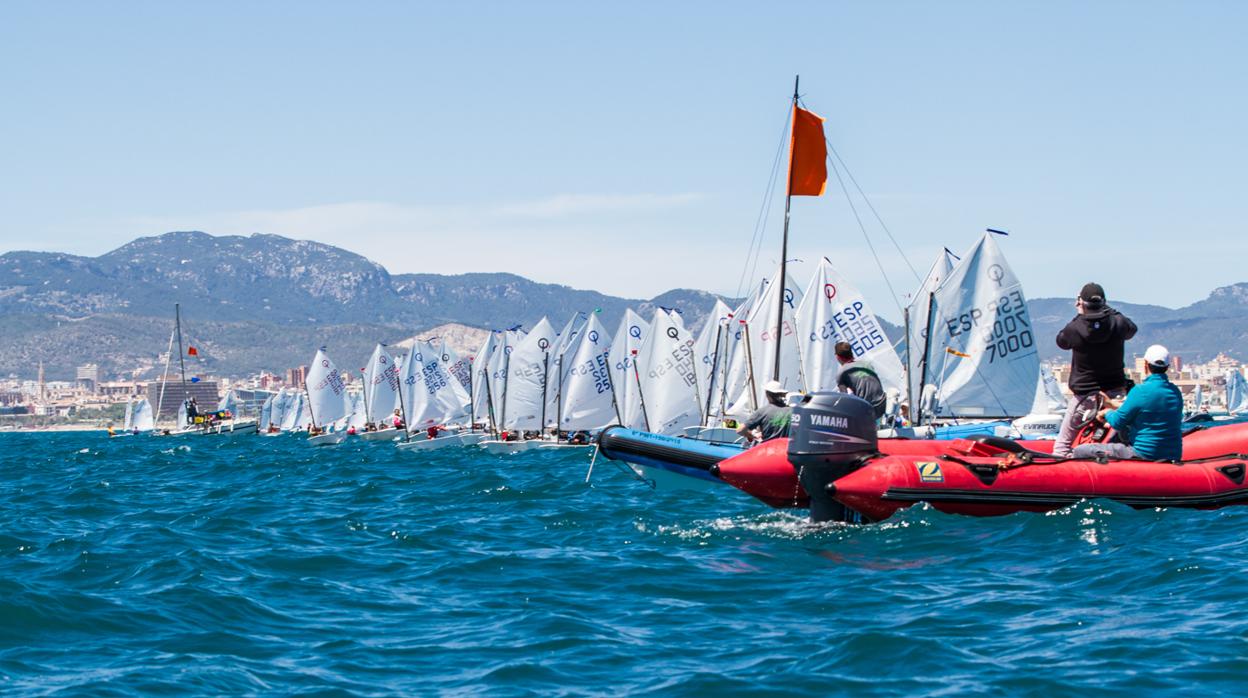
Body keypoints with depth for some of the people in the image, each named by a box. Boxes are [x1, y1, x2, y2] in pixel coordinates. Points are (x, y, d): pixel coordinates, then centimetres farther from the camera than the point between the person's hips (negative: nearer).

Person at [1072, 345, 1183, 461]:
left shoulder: (1141, 391, -18)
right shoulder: (1176, 392, 6)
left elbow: (1117, 423, -10)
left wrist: (1107, 413, 14)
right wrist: (1112, 404, 28)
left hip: (1145, 455, -8)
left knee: (1080, 451, -2)